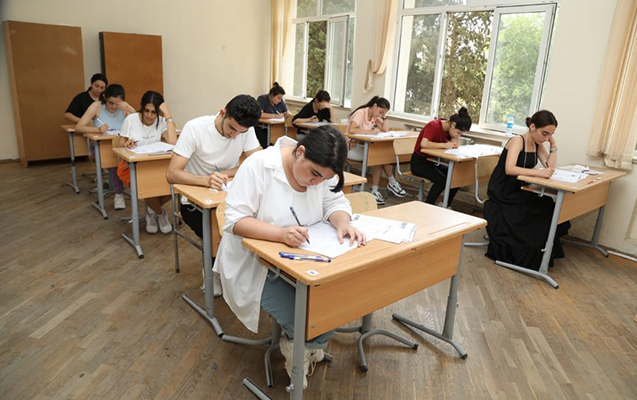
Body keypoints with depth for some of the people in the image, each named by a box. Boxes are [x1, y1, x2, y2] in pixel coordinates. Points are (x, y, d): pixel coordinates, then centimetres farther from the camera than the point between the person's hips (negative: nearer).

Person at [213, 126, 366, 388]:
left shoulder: (322, 170, -7)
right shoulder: (259, 166, -24)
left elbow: (335, 203, -5)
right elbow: (235, 220, -26)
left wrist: (343, 223, -30)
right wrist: (280, 233, -42)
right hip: (256, 264, -5)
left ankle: (304, 345, 18)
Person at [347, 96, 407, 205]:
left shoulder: (375, 116, 10)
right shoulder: (360, 113, -14)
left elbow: (386, 130, 3)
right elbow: (351, 130, -31)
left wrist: (384, 116, -3)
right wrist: (370, 132, -35)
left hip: (365, 146, 7)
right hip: (352, 148, -7)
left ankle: (375, 191, -18)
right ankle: (392, 183, -7)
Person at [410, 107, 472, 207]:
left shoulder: (449, 128, 3)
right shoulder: (434, 125, -22)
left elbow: (456, 144, 0)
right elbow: (424, 144, -36)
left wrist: (456, 136, -13)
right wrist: (444, 145, -30)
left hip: (433, 162, 8)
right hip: (419, 162, -8)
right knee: (441, 180, -30)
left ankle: (445, 206, 5)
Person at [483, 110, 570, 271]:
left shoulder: (537, 144, 7)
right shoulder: (517, 141, -17)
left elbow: (551, 167, 1)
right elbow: (509, 169, -32)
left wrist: (553, 144, -6)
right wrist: (538, 172, -38)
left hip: (519, 192, 8)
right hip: (502, 194, -8)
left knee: (548, 210, -13)